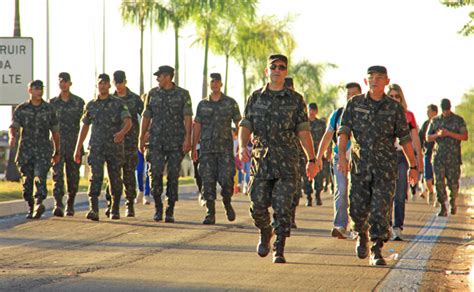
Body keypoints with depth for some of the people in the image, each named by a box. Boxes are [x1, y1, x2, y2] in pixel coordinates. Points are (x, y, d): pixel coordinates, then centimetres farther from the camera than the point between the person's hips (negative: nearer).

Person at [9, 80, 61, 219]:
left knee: (40, 178, -19)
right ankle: (31, 208, 18)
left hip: (43, 151, -1)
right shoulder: (21, 109, 5)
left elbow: (55, 131, 13)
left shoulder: (49, 109, 6)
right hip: (25, 151, 1)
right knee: (27, 182, 5)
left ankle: (39, 204, -33)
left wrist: (57, 151, 14)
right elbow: (13, 126, -4)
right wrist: (12, 136, -28)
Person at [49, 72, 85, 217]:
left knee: (73, 177, 6)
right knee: (57, 175, -13)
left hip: (74, 145, 0)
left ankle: (70, 205, 20)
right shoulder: (52, 103, 8)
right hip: (57, 144, 0)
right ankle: (58, 205, -21)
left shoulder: (79, 102, 3)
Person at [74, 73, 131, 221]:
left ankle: (115, 209, 23)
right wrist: (78, 148, 15)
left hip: (115, 147, -1)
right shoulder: (91, 105, 10)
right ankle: (93, 210, -23)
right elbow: (84, 127, 16)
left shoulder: (119, 103, 1)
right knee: (95, 177, -14)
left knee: (115, 179, 6)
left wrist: (122, 132, -34)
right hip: (96, 147, 1)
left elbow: (128, 122, -11)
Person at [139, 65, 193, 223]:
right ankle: (158, 207, 5)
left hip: (176, 142, -2)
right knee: (155, 173, -9)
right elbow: (146, 117, 13)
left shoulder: (182, 94, 1)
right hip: (156, 141, 2)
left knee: (173, 175, -1)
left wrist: (187, 138, -15)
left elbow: (188, 118, -4)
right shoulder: (152, 94, 9)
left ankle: (170, 211, 5)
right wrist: (141, 138, 9)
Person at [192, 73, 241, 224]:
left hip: (225, 147, -2)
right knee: (208, 182, -3)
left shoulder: (230, 103, 4)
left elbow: (239, 124, 4)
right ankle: (210, 214, 2)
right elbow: (197, 127, 12)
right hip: (207, 148, 2)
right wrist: (193, 148, 6)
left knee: (226, 180, -12)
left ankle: (227, 203, 16)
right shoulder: (202, 104, 11)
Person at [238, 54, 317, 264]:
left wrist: (311, 160, -3)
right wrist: (242, 146, -13)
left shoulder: (295, 100, 5)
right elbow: (245, 126, 7)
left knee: (282, 208, -7)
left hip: (287, 162, -2)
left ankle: (279, 251, -1)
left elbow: (303, 131, 3)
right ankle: (265, 233, 31)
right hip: (260, 160, 2)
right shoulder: (256, 98, 10)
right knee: (258, 206, 1)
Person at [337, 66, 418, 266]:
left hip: (386, 166, -1)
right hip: (360, 164, 1)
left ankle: (376, 251, -4)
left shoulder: (394, 108, 5)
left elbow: (405, 138, 9)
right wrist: (342, 155, -16)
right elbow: (344, 130, -1)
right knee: (358, 208, 1)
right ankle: (362, 235, 32)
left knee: (381, 209, -9)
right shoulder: (355, 103, 6)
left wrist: (413, 166, 9)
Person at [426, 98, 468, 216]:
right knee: (439, 182, -8)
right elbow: (428, 138, 12)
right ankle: (443, 208, -5)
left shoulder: (459, 120, 4)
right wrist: (437, 135, -10)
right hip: (438, 157, 2)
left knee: (453, 182, 1)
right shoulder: (435, 120, 12)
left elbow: (465, 137, -4)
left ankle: (453, 202, 27)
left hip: (453, 157, -2)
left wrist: (449, 133, -15)